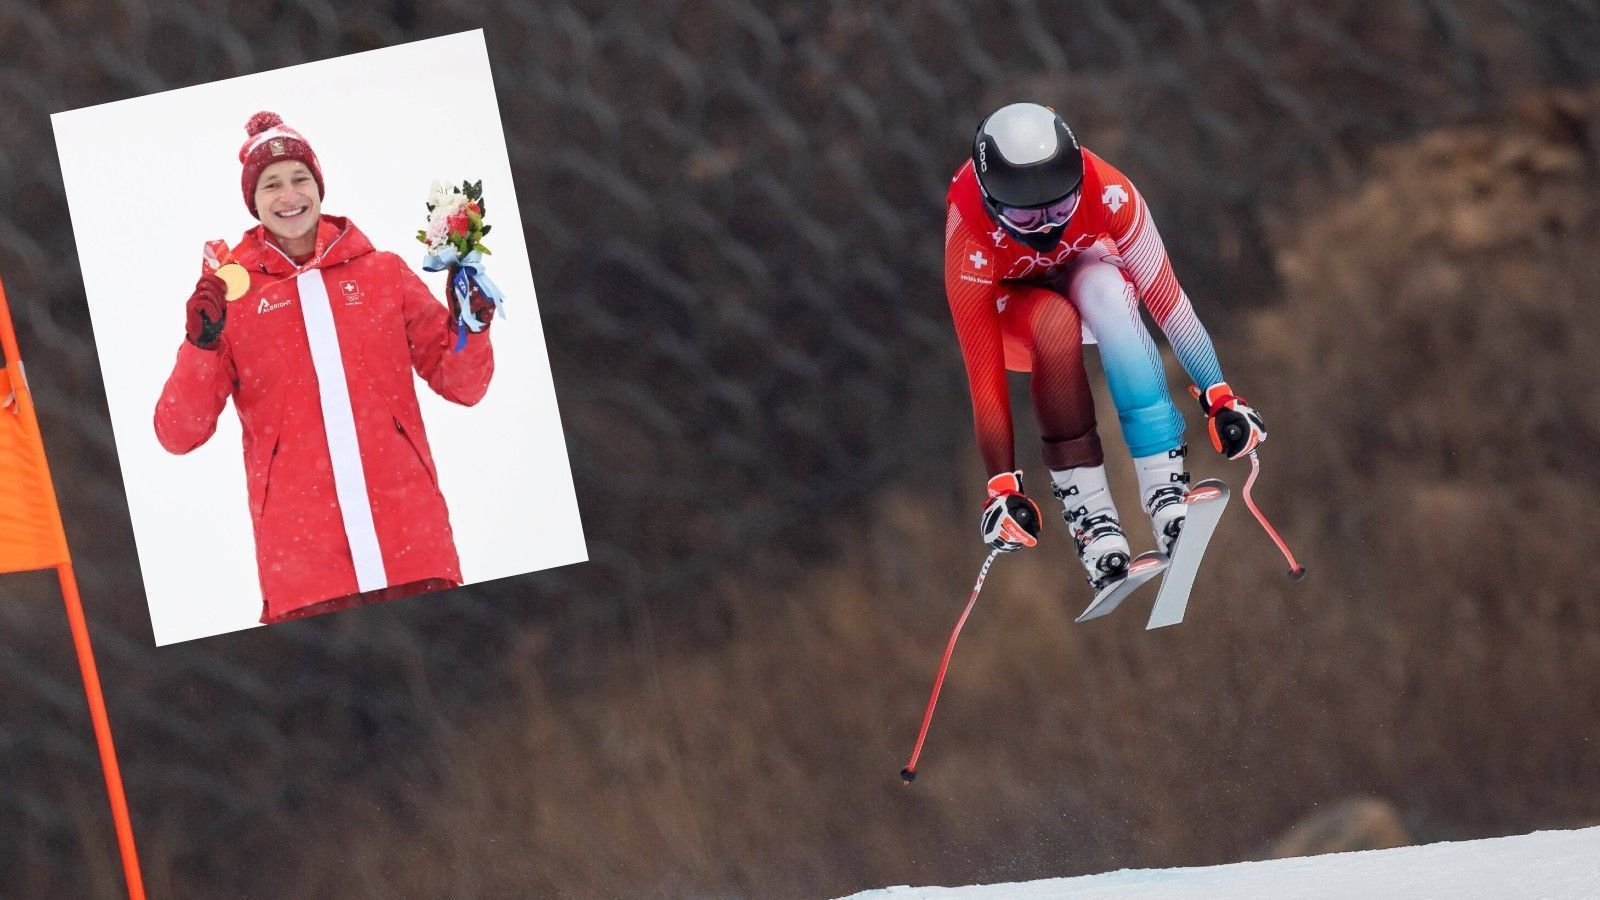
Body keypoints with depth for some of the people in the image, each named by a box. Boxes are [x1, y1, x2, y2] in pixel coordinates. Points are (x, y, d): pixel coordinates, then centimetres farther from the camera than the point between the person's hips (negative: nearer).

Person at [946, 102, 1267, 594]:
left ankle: (1166, 491, -38)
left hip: (1083, 263, 1)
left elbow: (1166, 299, -26)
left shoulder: (1107, 193, -34)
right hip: (1008, 295, -1)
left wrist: (1219, 397, -25)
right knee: (1059, 326, -36)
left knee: (1105, 295, -34)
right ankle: (1089, 516, -29)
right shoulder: (970, 249, -36)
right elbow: (984, 377, -33)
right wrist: (1004, 489, -31)